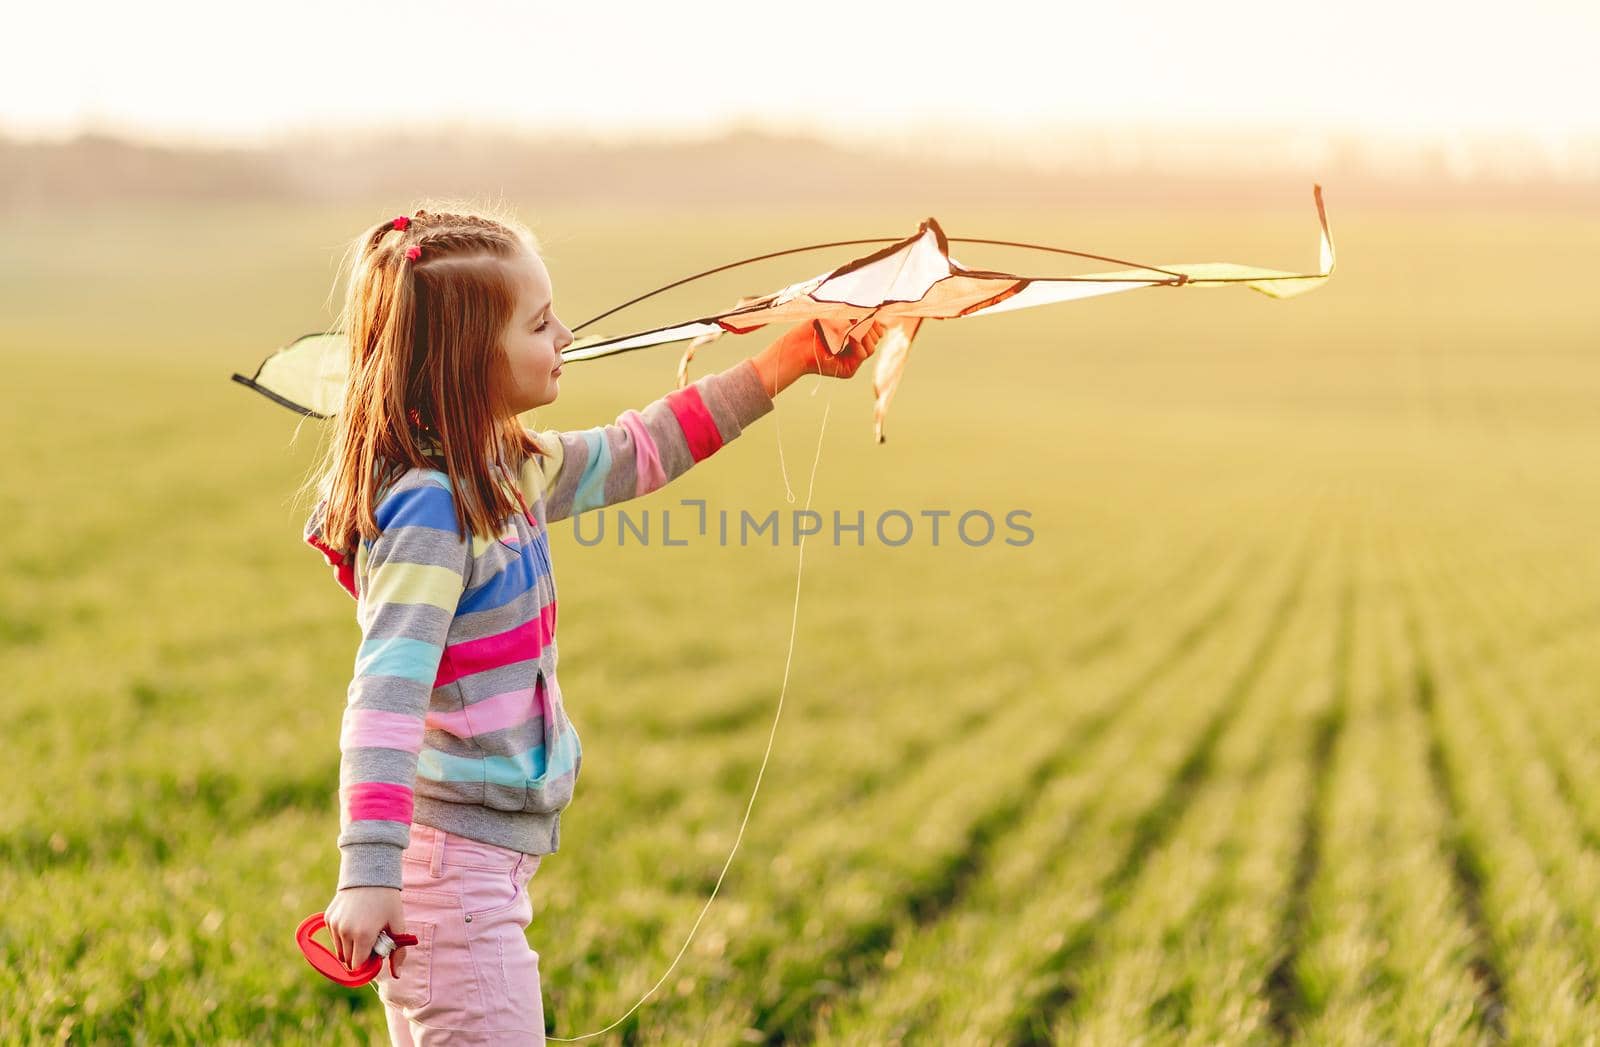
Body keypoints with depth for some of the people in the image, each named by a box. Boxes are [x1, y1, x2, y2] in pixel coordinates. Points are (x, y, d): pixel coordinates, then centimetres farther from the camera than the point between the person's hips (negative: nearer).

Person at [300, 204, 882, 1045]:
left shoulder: (507, 471, 7)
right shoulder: (427, 510, -22)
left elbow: (634, 453, 21)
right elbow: (386, 690, -30)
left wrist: (788, 362, 22)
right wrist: (367, 875, -38)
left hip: (490, 856, 10)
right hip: (448, 858, -10)